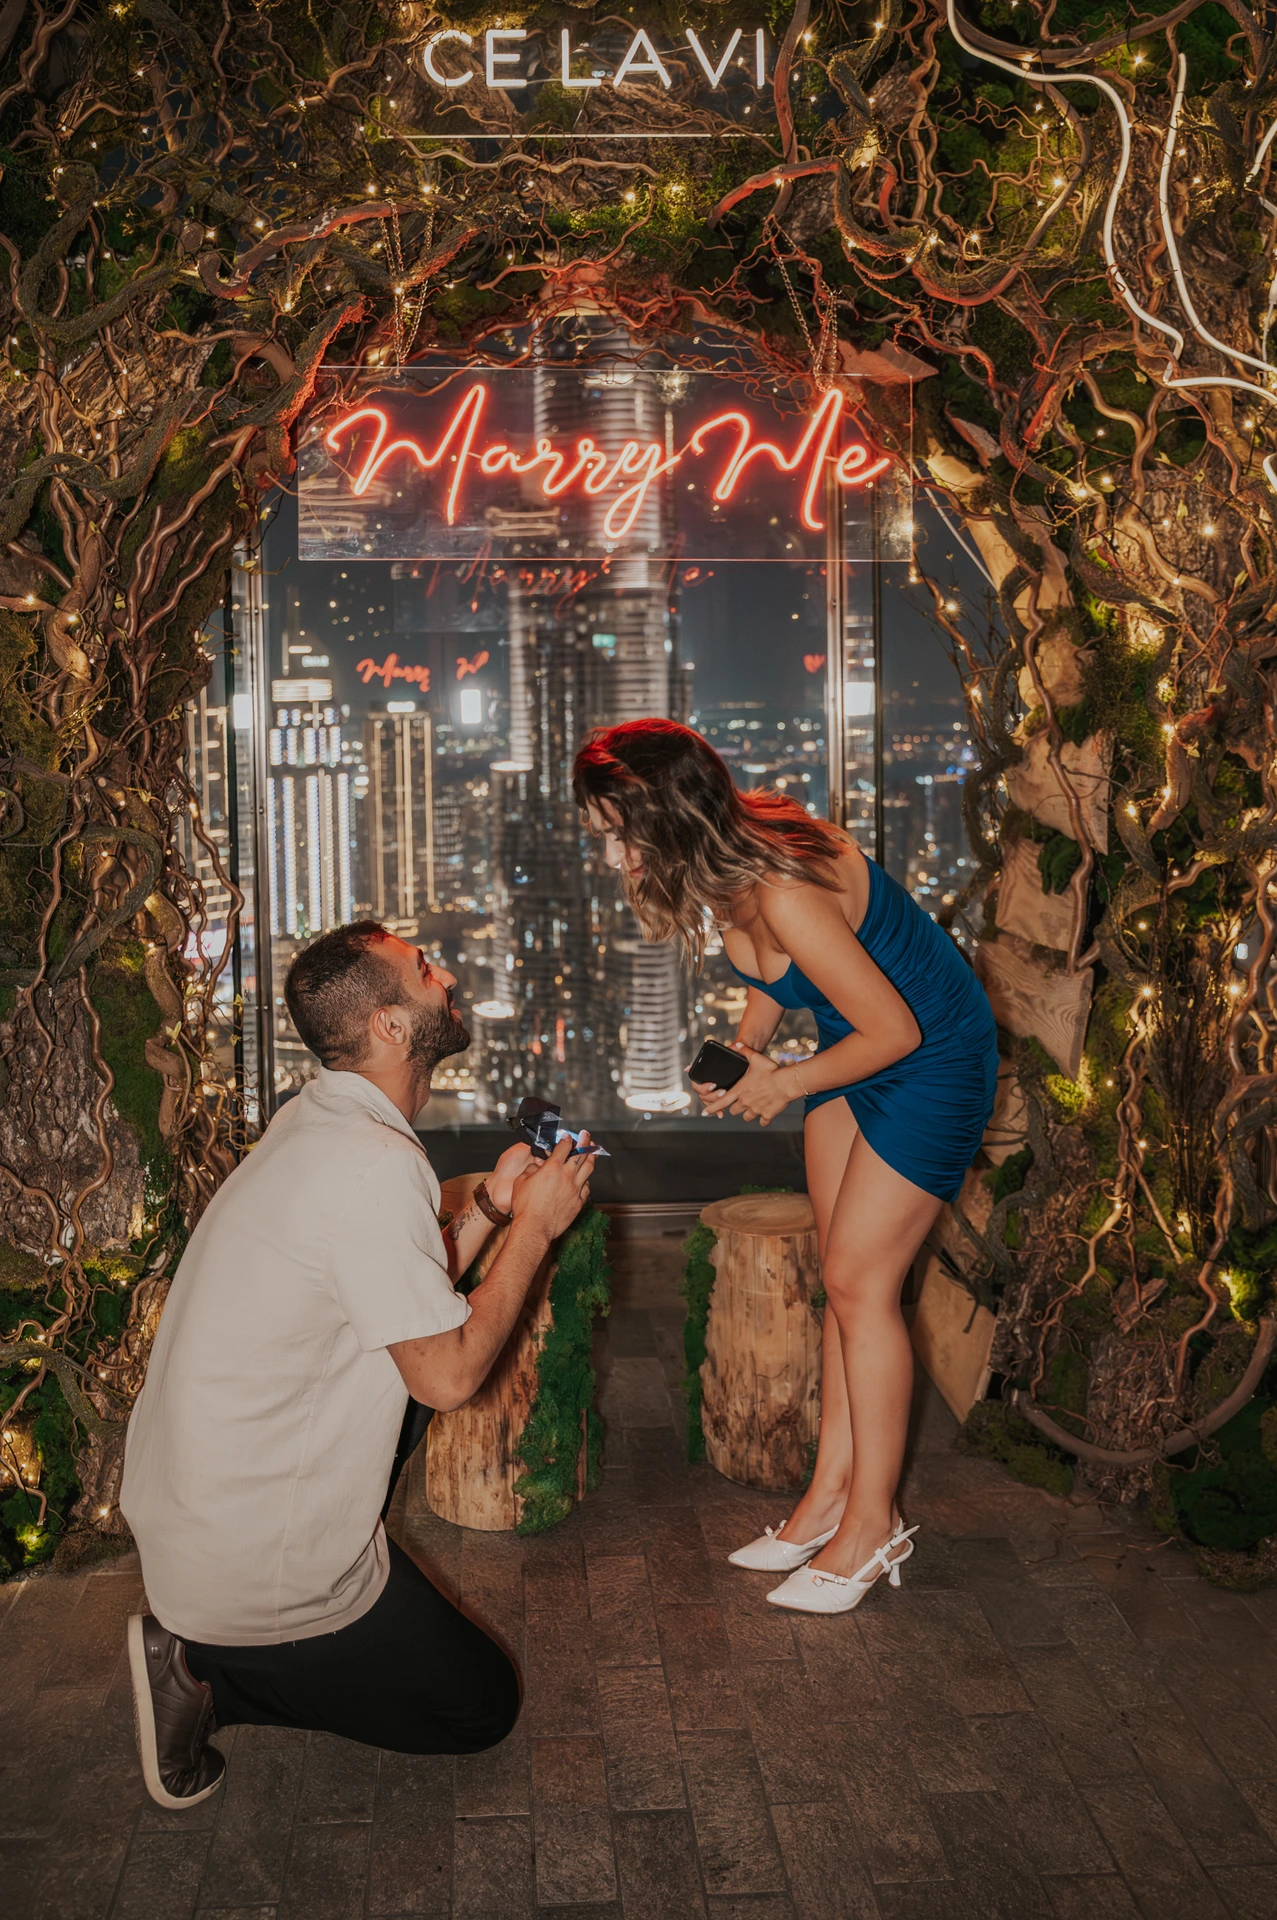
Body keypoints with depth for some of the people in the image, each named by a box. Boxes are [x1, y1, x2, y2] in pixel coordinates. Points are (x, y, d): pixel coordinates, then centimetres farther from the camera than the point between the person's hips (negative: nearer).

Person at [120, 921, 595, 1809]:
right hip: (253, 1561, -8)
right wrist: (534, 1227, -10)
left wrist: (488, 1208, 2)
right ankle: (211, 1673, 0)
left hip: (179, 1495, 8)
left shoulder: (315, 1122, 5)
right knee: (484, 1704, 8)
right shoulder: (375, 1167, -26)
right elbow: (448, 1374, -19)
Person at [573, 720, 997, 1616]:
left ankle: (872, 1523, 9)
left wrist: (787, 1084, -13)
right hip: (860, 1045, 9)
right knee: (846, 1278, 10)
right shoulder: (728, 862, -8)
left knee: (860, 1281, -6)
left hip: (933, 1060, -8)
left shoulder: (786, 892, -34)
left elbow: (893, 1030, -26)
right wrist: (747, 1042, -3)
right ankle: (833, 1488, 20)